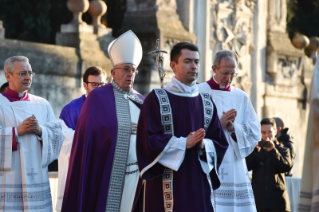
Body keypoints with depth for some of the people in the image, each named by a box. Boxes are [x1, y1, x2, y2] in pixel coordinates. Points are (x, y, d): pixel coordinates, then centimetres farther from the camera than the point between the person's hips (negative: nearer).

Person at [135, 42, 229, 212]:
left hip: (200, 186, 5)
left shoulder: (206, 102, 14)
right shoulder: (156, 99, -1)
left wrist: (203, 144, -11)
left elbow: (220, 142, 10)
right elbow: (148, 140, -10)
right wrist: (184, 143, -15)